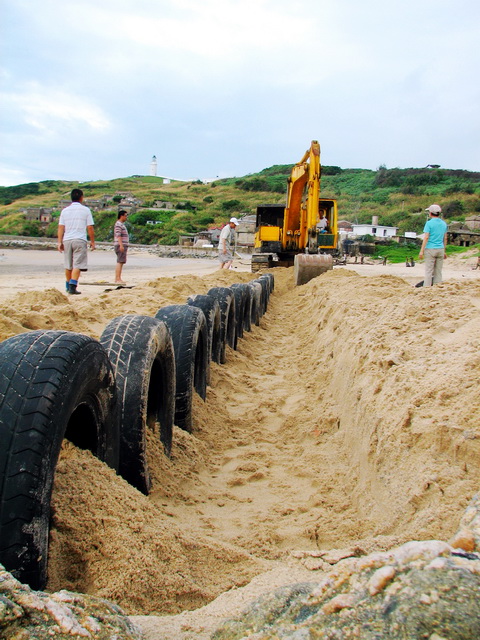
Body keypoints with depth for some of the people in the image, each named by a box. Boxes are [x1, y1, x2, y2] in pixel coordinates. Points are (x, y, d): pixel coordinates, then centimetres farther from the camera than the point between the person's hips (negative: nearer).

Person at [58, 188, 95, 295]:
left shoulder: (65, 210, 10)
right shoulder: (85, 210, 1)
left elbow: (61, 227, 5)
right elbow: (90, 228, -1)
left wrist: (60, 242, 6)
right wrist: (92, 241, 7)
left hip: (67, 240, 4)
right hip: (80, 240, -4)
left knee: (68, 266, 15)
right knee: (77, 265, -6)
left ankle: (68, 286, 27)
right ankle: (72, 287, -17)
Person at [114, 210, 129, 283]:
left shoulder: (121, 224, 22)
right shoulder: (118, 224, -11)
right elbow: (118, 235, -20)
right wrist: (121, 245, -27)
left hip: (122, 246, 11)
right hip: (120, 246, -11)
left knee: (120, 262, 10)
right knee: (120, 262, -14)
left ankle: (117, 279, 13)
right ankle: (118, 279, -17)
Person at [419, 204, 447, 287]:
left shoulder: (429, 223, -8)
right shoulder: (444, 223, 10)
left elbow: (426, 237, -13)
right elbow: (445, 238, 13)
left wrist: (421, 251, -12)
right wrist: (444, 251, 20)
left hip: (430, 249, -5)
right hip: (440, 249, 5)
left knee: (429, 271, -3)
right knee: (438, 272, 8)